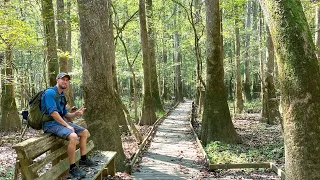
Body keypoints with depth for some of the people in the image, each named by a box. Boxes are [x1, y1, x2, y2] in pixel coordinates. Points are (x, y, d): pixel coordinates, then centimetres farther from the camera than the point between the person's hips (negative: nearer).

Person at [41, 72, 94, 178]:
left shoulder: (62, 96, 15)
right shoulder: (50, 92, -14)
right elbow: (53, 113, -23)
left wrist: (75, 114, -4)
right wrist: (67, 126, -20)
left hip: (62, 121, 10)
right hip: (51, 124, -10)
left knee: (85, 132, 11)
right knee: (73, 136, -32)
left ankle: (83, 159, 20)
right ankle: (72, 168, -19)